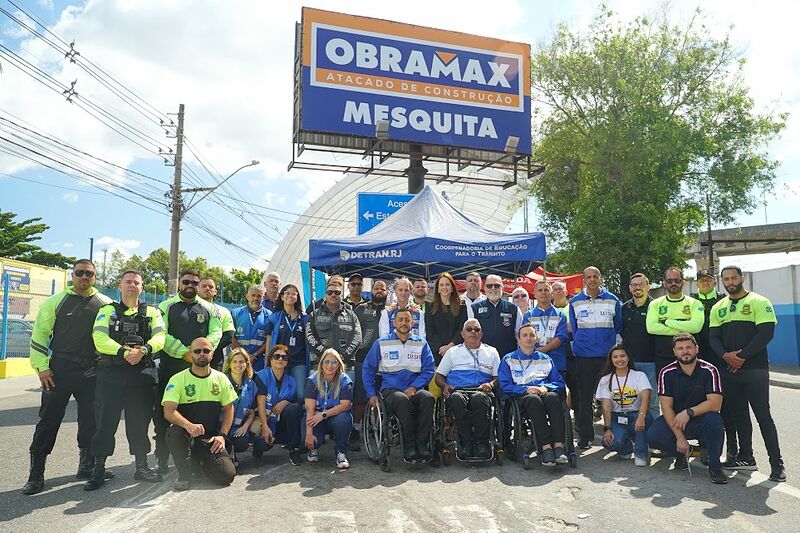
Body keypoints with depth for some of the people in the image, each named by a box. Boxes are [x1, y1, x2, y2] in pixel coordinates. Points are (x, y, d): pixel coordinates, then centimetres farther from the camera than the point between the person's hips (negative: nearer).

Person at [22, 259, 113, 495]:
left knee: (90, 421, 8)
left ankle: (87, 466, 23)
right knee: (48, 421, 1)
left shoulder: (106, 304, 6)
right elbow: (40, 334, 4)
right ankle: (36, 474, 10)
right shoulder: (56, 301, 4)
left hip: (91, 374, 1)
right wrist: (42, 367, -4)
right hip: (58, 372, -1)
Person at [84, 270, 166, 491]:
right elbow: (99, 338, -7)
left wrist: (142, 350, -23)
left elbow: (160, 336, -3)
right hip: (110, 374, -1)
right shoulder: (107, 311, 9)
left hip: (142, 374, 1)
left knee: (140, 421, 8)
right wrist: (124, 351, -22)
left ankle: (141, 467, 20)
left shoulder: (152, 312, 12)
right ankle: (99, 471, 14)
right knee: (105, 421, 1)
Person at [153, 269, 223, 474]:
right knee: (164, 413, 0)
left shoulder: (209, 309, 14)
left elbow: (216, 333, 5)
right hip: (170, 367, -1)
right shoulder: (166, 307, 8)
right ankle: (162, 459, 9)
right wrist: (184, 353, -14)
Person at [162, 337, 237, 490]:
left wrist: (222, 435, -4)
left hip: (211, 437, 3)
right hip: (185, 432, -2)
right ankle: (184, 474, -10)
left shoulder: (221, 378, 6)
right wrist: (188, 425, -34)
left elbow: (228, 409, 10)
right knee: (175, 433, -38)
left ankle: (200, 460, 18)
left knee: (227, 475, -16)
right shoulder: (178, 379, -4)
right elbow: (169, 412, -15)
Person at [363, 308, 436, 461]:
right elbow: (368, 369, 13)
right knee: (402, 399, -36)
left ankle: (422, 443, -24)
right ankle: (409, 446, -28)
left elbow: (428, 370, 8)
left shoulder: (421, 344, 14)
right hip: (390, 389, -2)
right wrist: (371, 394, 2)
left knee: (428, 397, -32)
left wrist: (414, 387, -9)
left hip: (414, 389, 2)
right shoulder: (382, 343, 11)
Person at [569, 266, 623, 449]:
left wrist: (611, 345, 8)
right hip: (583, 356, 0)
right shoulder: (575, 302, 5)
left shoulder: (612, 300, 5)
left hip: (607, 355, 0)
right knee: (585, 398, 2)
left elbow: (618, 326, 12)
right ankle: (585, 436, 8)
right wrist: (580, 345, 9)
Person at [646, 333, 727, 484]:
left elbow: (715, 403, -19)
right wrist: (679, 437, -19)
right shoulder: (666, 373, -7)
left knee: (714, 420, -35)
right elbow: (666, 407, -11)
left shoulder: (709, 371, -10)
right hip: (674, 420, 1)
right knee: (653, 436, -25)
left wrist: (689, 412, -30)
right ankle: (682, 452, 10)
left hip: (701, 421, -1)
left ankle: (714, 467, -12)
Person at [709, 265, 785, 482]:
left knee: (763, 416, -4)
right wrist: (725, 355, -14)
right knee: (739, 415, 11)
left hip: (755, 369, -5)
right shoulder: (718, 308, 12)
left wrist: (743, 356, -16)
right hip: (728, 370, 5)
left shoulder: (759, 302, -3)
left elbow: (766, 333, -12)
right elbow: (713, 337, 6)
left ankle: (776, 463, 4)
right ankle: (746, 457, 22)